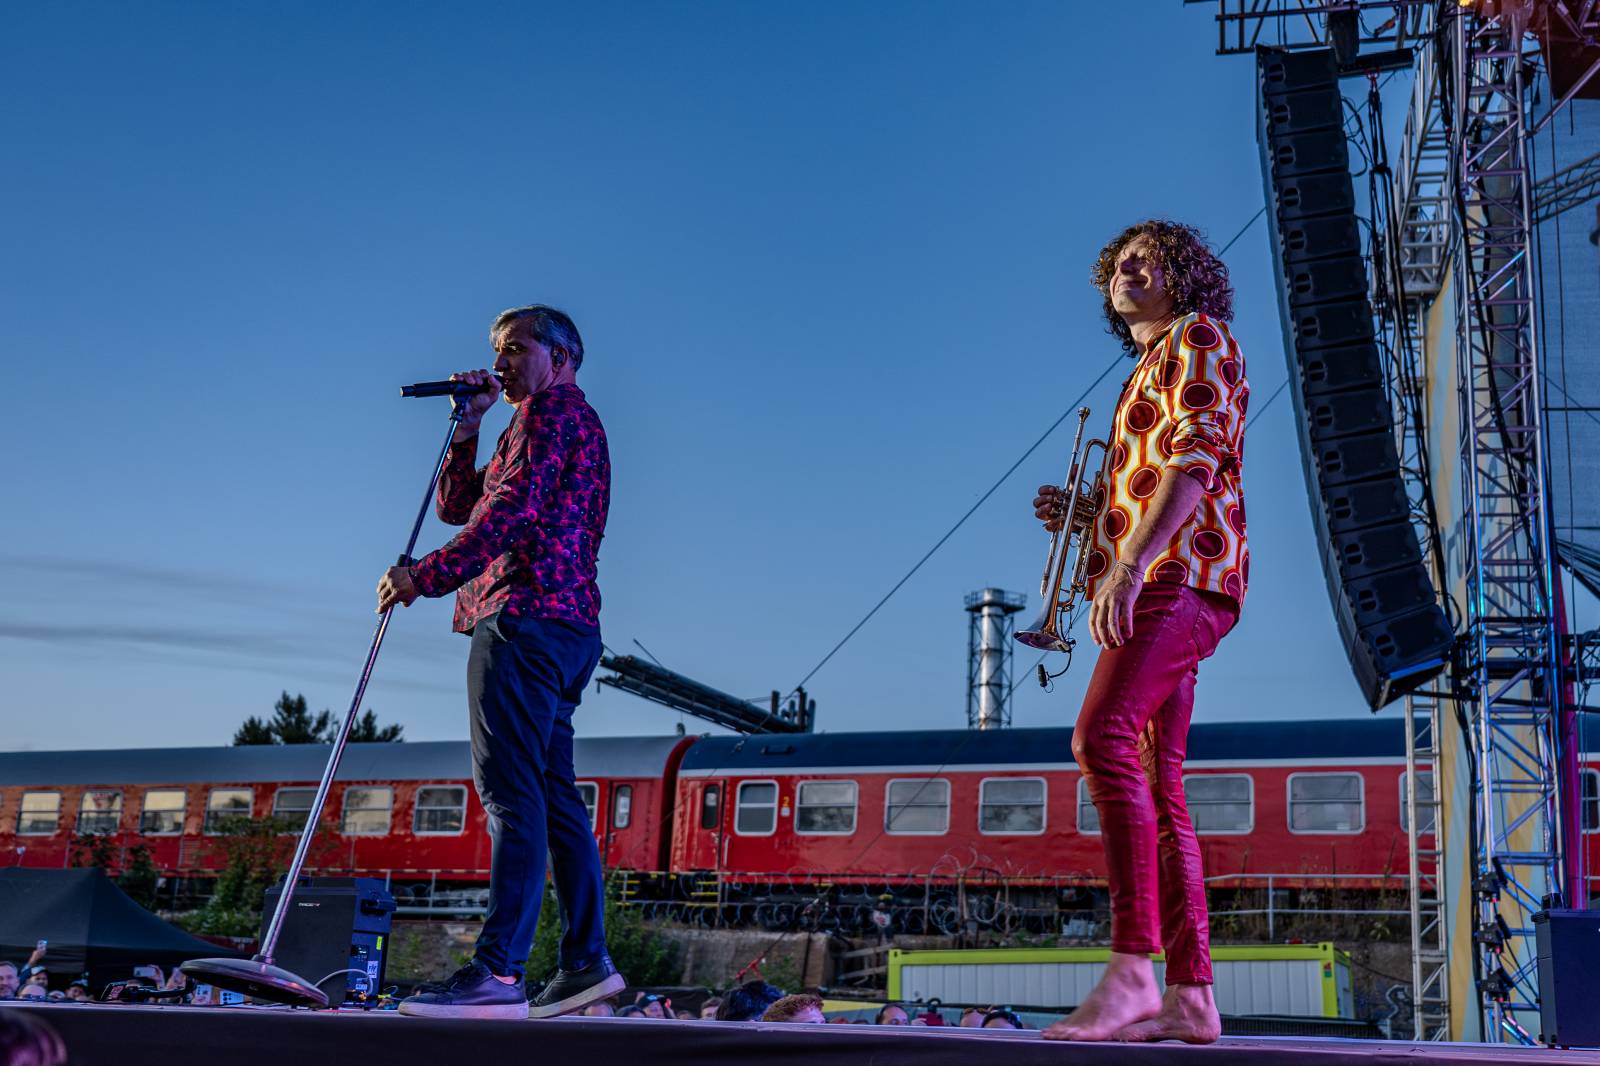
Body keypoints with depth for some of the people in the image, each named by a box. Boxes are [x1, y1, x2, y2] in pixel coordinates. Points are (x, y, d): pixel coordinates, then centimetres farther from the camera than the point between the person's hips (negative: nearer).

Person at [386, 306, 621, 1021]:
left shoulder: (556, 411, -1)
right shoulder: (563, 425, 30)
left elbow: (512, 512, -16)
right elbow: (458, 505, 29)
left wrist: (428, 574, -18)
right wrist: (469, 426, 17)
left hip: (526, 614, -11)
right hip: (564, 623, 11)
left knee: (512, 790, -17)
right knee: (551, 794, 9)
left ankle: (499, 974, -22)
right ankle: (586, 962, 10)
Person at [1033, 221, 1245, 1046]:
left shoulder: (1199, 338, 4)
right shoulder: (1149, 378, 32)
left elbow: (1197, 456, -13)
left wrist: (1127, 566, -24)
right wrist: (1079, 518, 15)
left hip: (1178, 577, -10)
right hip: (1156, 588, 10)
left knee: (1103, 740, -27)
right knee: (1152, 786, 1)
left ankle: (1131, 970, -34)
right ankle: (1190, 995, -1)